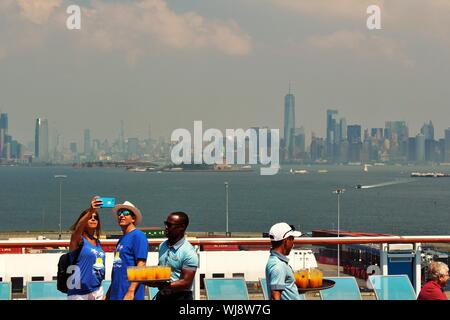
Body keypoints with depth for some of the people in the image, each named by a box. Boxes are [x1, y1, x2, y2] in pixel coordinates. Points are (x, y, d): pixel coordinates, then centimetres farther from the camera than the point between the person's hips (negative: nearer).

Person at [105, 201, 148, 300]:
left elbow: (141, 265, -15)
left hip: (130, 295, -8)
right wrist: (108, 294, 20)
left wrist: (131, 291, -22)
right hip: (116, 294, 8)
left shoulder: (138, 236, -7)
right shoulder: (122, 239, 18)